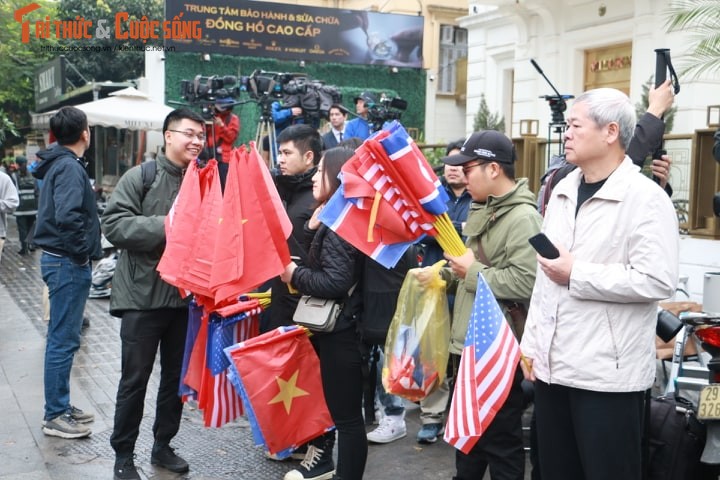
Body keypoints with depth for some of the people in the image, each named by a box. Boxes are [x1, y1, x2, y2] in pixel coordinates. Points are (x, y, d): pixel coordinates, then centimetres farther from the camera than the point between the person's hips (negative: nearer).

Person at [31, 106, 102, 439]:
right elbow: (68, 216, -29)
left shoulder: (59, 164, 14)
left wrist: (85, 251, 13)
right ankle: (55, 416, 7)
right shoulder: (70, 167, -16)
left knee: (63, 337, 16)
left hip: (61, 260, 10)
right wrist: (84, 251, -16)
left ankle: (61, 406, 27)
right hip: (68, 263, -10)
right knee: (63, 340, -2)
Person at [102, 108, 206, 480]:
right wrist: (162, 225, -22)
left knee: (176, 376, 14)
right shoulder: (140, 177, -7)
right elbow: (113, 224, -16)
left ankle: (163, 445, 31)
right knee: (135, 379, 4)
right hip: (143, 296, -5)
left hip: (185, 295, 5)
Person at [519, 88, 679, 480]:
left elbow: (658, 281, -22)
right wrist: (531, 344, 12)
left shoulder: (645, 198, -11)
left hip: (607, 372, -7)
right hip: (553, 365, 7)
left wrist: (577, 275, -16)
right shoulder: (562, 191, 12)